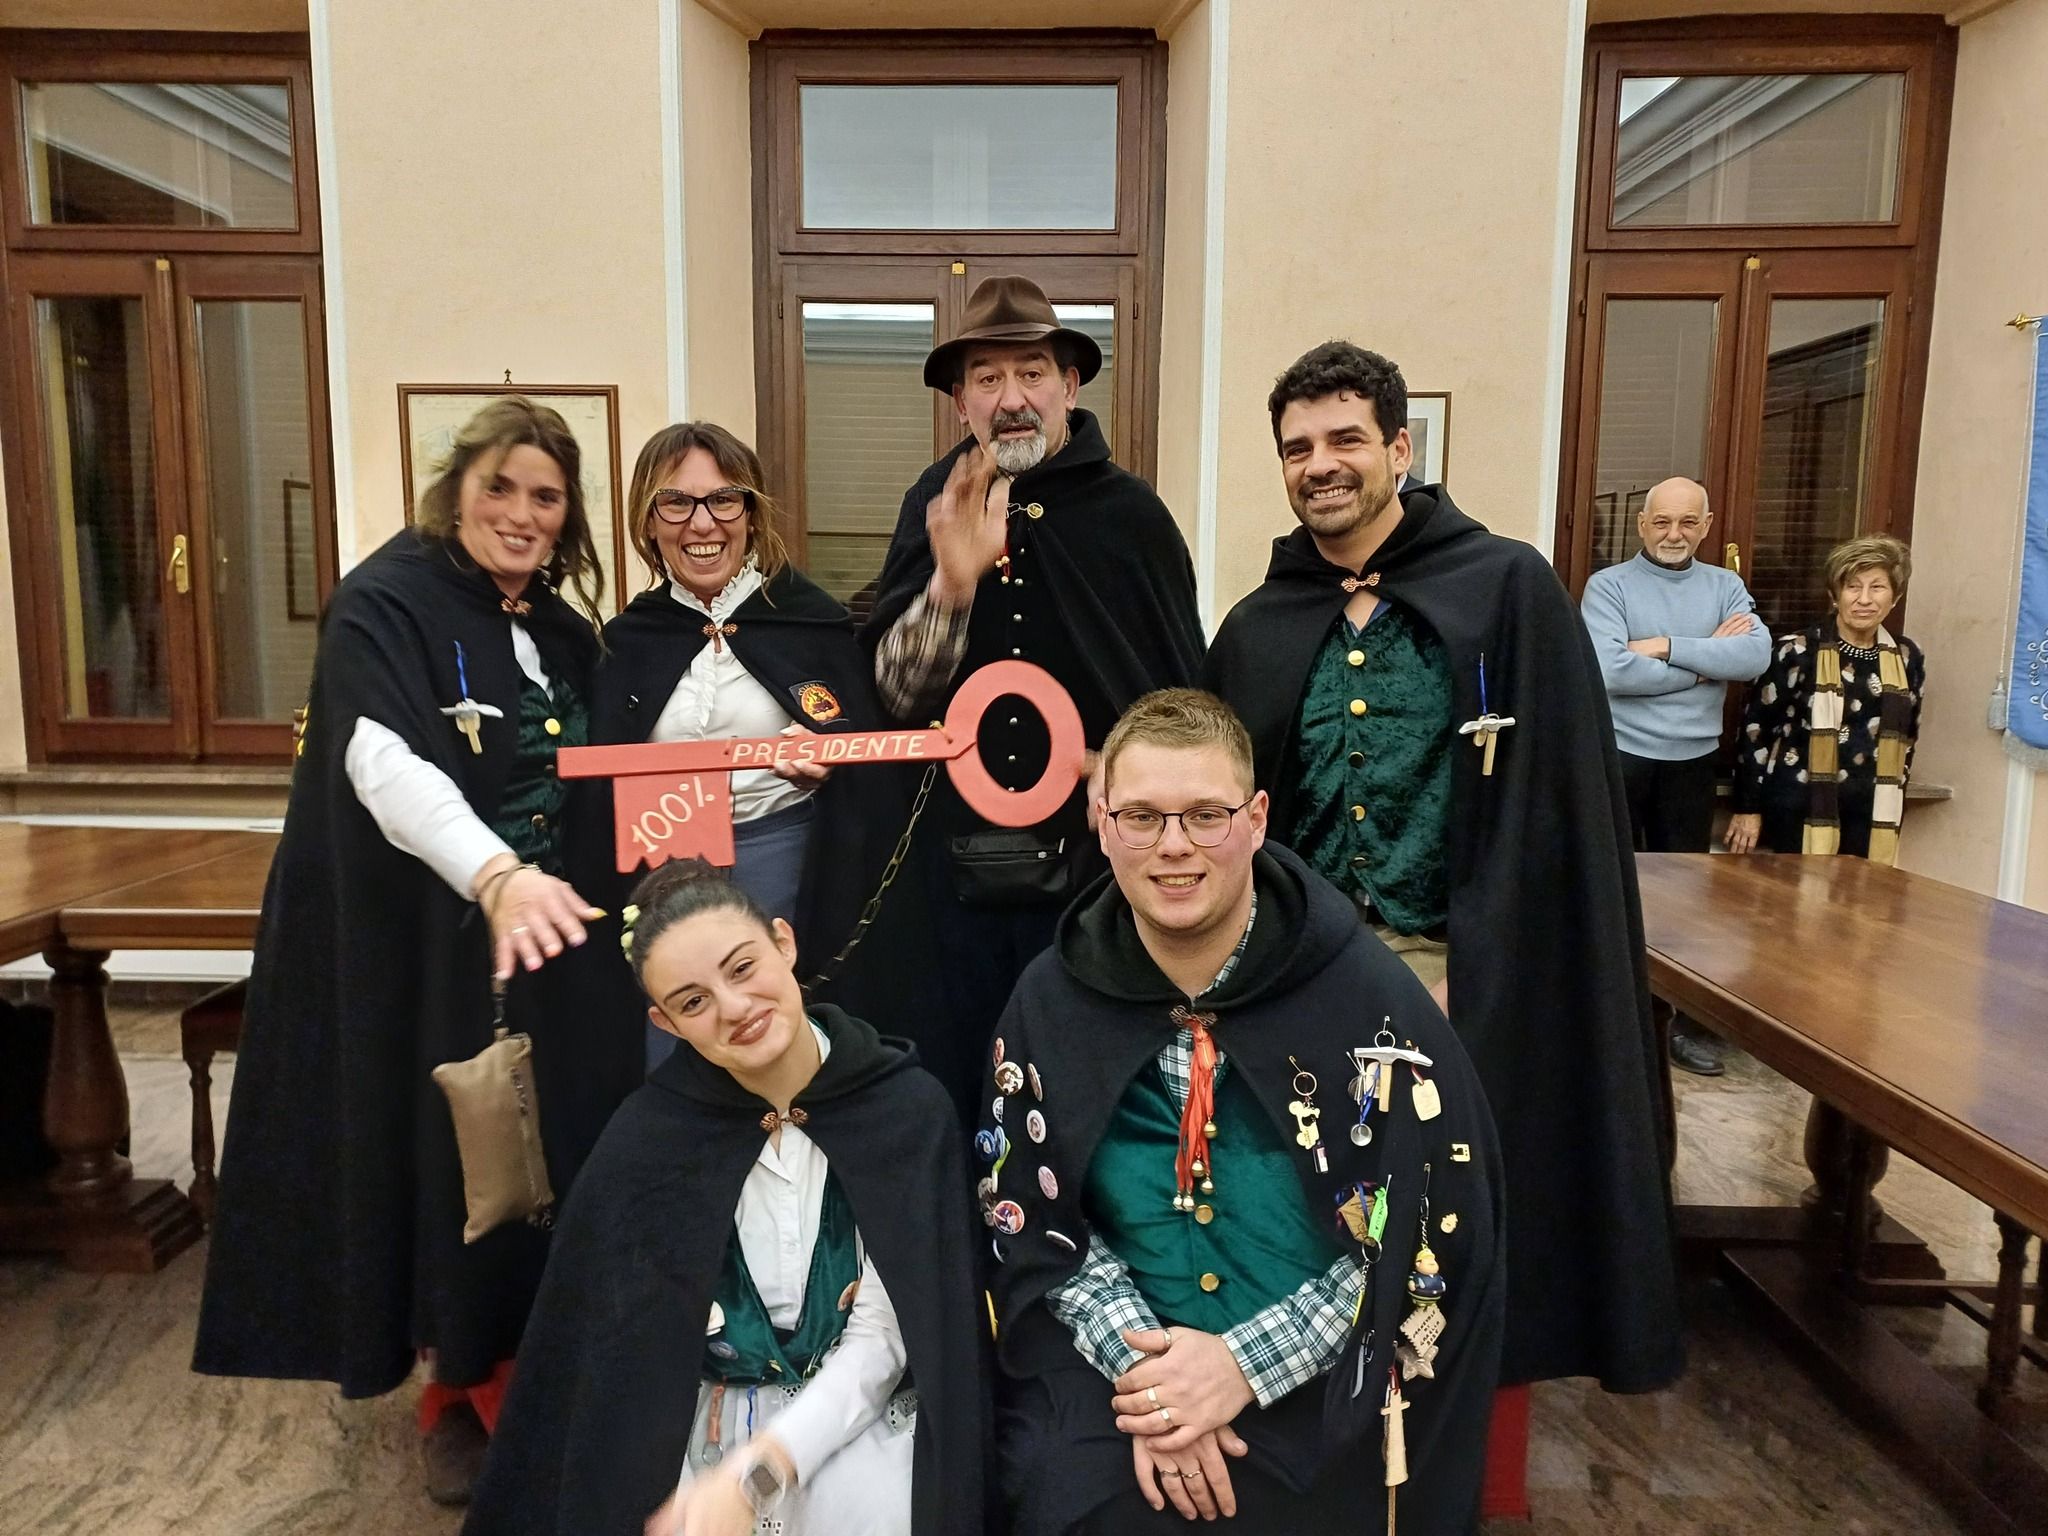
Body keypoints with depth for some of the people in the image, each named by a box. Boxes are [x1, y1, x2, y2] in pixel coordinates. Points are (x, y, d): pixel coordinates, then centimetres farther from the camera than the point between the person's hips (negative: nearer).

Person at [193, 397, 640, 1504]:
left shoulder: (560, 626, 9)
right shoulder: (384, 602, -12)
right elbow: (384, 761, -30)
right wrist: (495, 876, -45)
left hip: (549, 940, 5)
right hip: (428, 952, -5)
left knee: (555, 1159, 10)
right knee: (454, 1162, 6)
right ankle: (462, 1387, 30)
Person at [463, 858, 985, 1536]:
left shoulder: (906, 1109, -13)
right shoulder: (646, 1139, -10)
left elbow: (882, 1335, -13)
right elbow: (623, 1353, -4)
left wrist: (752, 1477, -23)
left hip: (856, 1413, 0)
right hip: (705, 1423, 1)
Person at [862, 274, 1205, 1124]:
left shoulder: (1132, 513, -8)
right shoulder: (934, 507, -1)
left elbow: (1187, 699, 0)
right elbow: (899, 695, -7)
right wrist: (952, 581, -23)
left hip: (1102, 862, -2)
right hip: (964, 861, 2)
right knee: (961, 1082, 18)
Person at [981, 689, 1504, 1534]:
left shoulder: (1367, 995, -11)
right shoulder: (1052, 1000, -3)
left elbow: (1424, 1236, -9)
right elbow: (1031, 1216, 1)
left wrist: (1246, 1365, -15)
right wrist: (1141, 1360, -13)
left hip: (1325, 1382, -1)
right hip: (1119, 1366, 2)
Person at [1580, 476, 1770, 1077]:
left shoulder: (1725, 587, 8)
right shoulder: (1608, 585, -4)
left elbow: (1757, 656, -10)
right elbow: (1609, 670, -19)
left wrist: (1667, 647, -16)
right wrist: (1706, 663, -10)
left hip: (1691, 762, 3)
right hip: (1618, 757, -3)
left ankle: (1687, 1021, 22)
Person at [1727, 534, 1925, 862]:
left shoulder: (1908, 659, 5)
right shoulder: (1799, 651, -9)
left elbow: (1907, 736, 17)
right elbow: (1755, 726, -6)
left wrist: (1894, 809, 18)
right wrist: (1748, 807, -6)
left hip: (1870, 816, 5)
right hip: (1800, 809, -4)